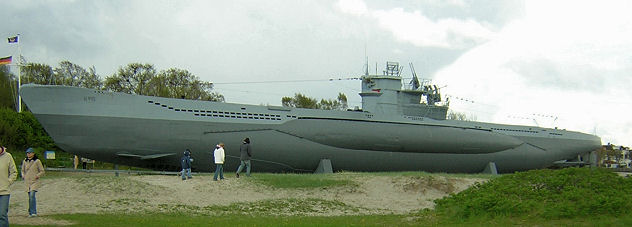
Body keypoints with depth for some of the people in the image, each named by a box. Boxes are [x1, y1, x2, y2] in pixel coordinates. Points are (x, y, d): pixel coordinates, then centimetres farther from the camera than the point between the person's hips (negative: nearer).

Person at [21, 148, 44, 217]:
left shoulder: (37, 161, -2)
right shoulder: (25, 161, 10)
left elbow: (42, 171, 2)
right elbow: (23, 170, 24)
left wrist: (37, 176, -13)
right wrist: (23, 175, 5)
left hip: (34, 181, -5)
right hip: (27, 181, 5)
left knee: (32, 195, -19)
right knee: (30, 197, 8)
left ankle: (33, 212, -18)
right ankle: (31, 212, 16)